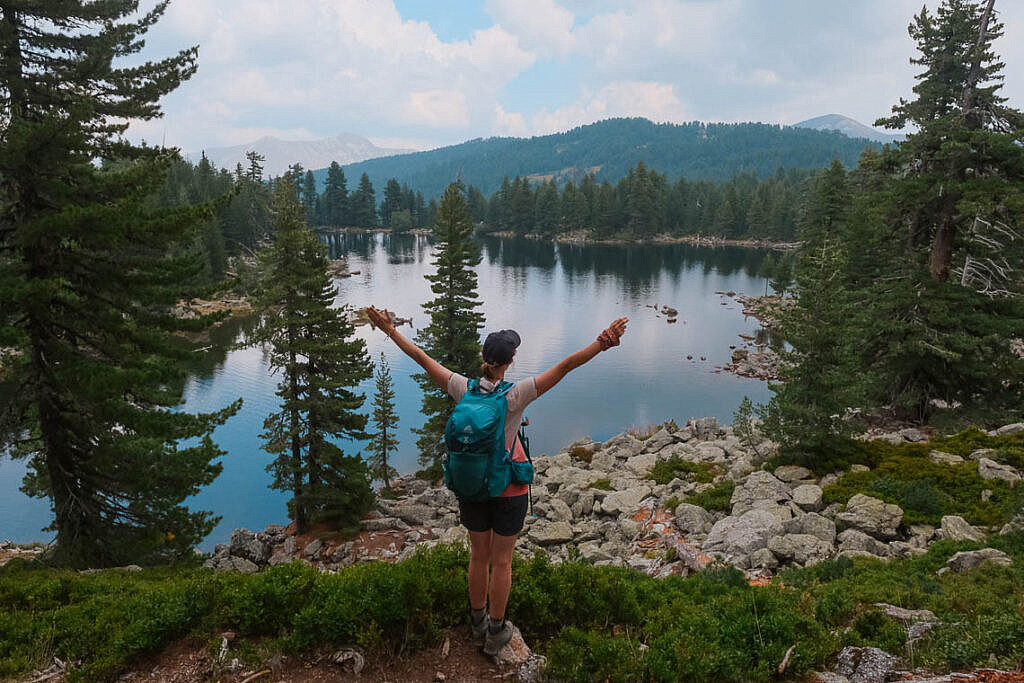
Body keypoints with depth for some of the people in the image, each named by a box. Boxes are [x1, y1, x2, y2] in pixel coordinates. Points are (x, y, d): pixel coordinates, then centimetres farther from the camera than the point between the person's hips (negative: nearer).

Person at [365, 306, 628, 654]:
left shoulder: (463, 389, -13)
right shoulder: (515, 396, -22)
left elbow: (421, 357, -5)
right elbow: (564, 367, -30)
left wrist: (390, 330, 4)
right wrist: (603, 342, -35)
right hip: (509, 489, -3)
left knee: (479, 555, 22)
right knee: (502, 561, 14)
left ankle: (478, 619, 42)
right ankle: (496, 632, 30)